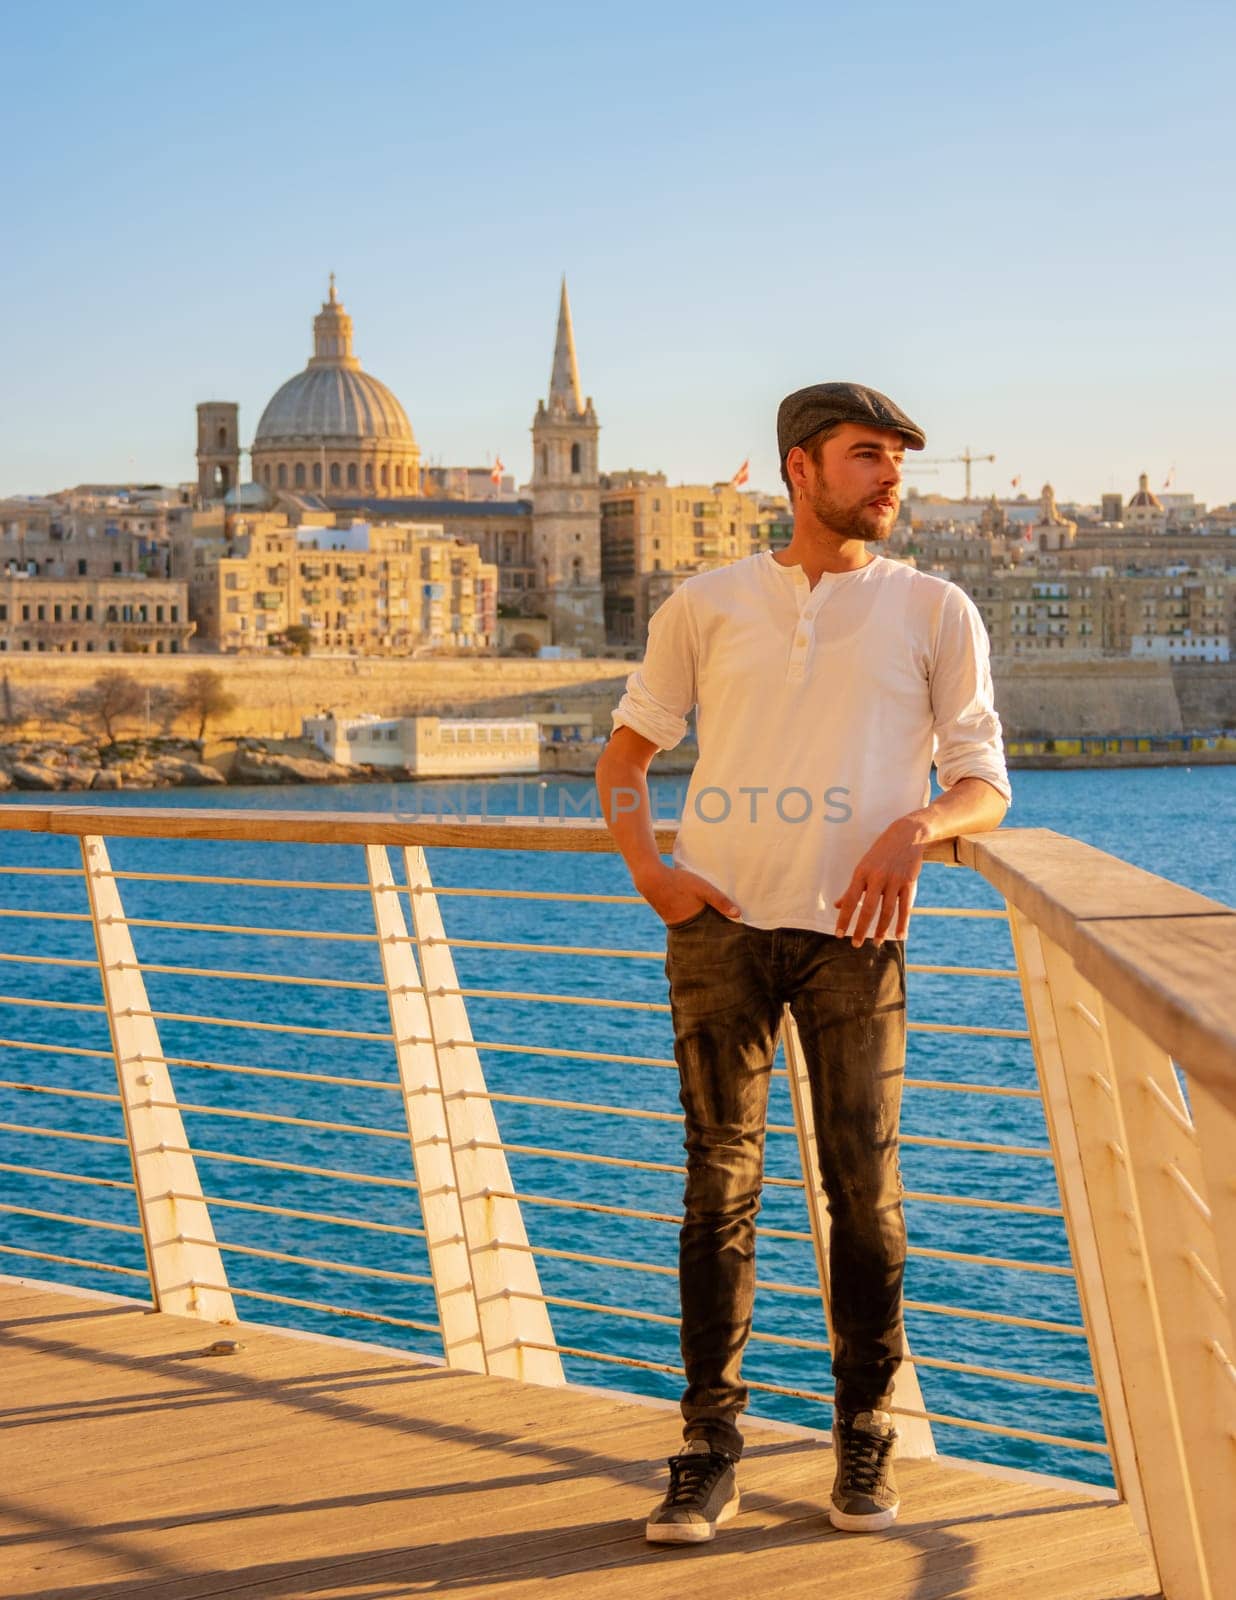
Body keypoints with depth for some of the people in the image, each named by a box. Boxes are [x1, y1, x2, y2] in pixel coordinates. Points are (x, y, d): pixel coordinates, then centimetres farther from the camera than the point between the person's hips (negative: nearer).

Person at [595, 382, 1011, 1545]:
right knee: (719, 1186, 0)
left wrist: (916, 825, -15)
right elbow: (624, 755, 18)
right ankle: (708, 1451, 6)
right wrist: (646, 870, 1)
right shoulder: (708, 606, 12)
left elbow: (985, 787, 7)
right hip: (721, 925, 1)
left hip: (851, 930, 0)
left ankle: (864, 1444, 14)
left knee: (865, 1186, -1)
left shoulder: (932, 611, 10)